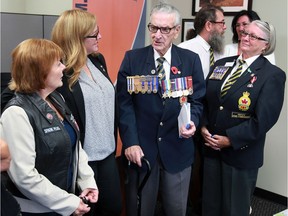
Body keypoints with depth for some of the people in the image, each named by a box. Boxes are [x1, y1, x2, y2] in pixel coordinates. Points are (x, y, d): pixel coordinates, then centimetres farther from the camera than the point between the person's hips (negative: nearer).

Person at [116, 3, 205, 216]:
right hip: (141, 147, 0)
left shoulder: (191, 60, 1)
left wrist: (192, 121, -17)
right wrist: (130, 142, -15)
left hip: (178, 148, 1)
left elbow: (197, 99, 5)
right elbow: (124, 103, -6)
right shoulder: (132, 58, -2)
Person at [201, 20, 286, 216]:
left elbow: (263, 118, -16)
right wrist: (203, 126, -7)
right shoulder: (221, 64, 8)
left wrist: (230, 139, -16)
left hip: (241, 153, -4)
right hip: (211, 147, 4)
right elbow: (204, 99, 9)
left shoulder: (273, 75, -8)